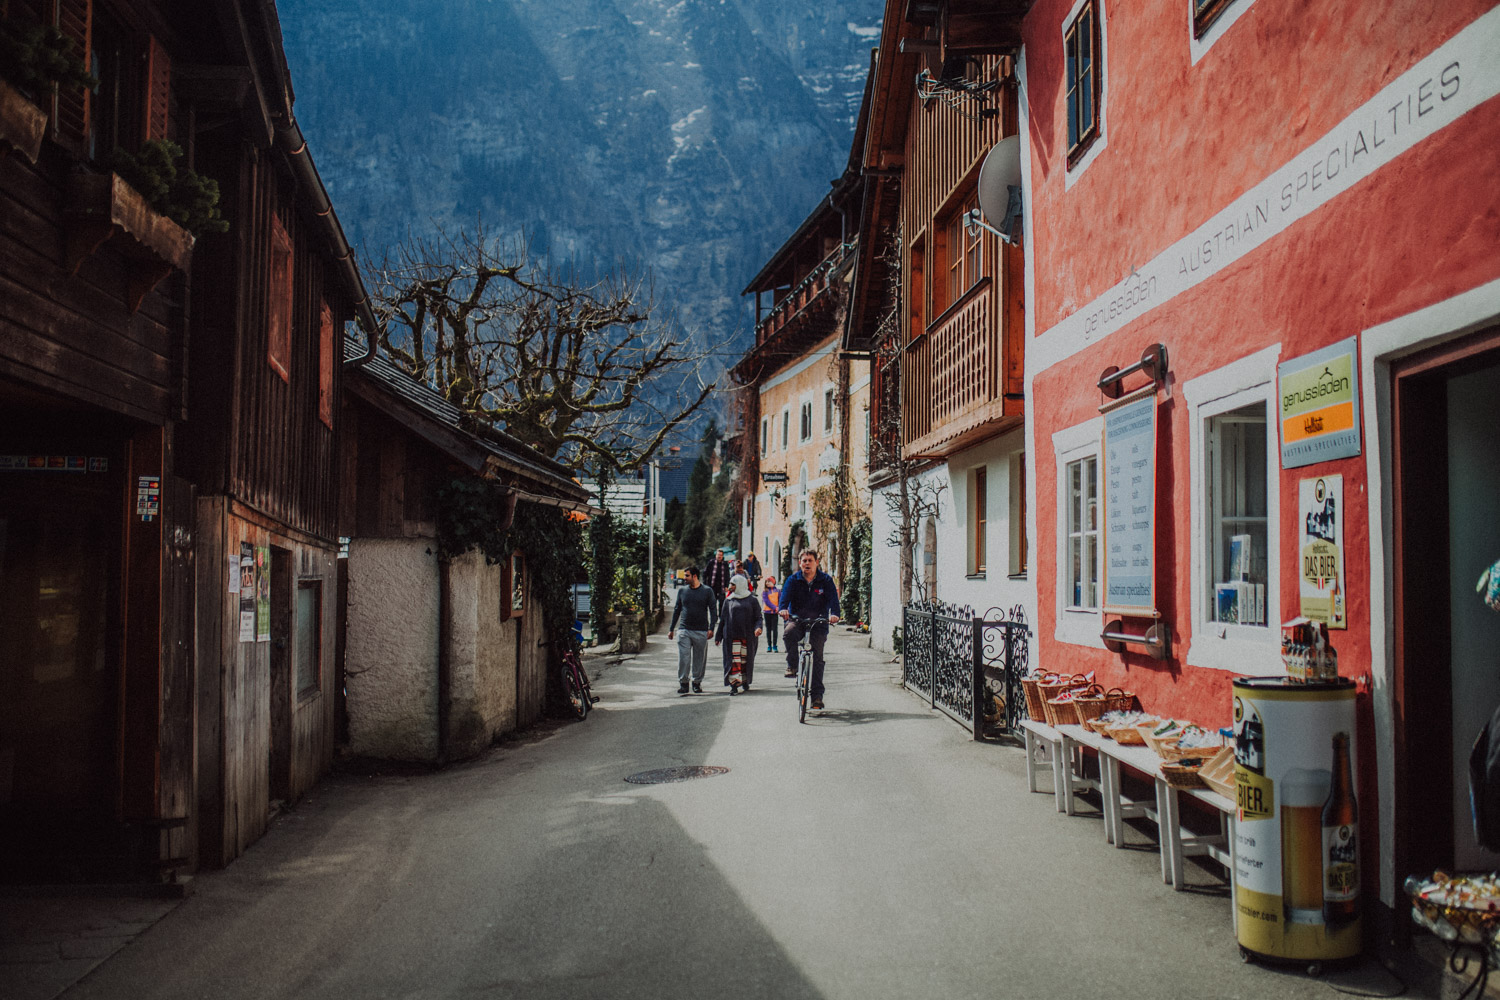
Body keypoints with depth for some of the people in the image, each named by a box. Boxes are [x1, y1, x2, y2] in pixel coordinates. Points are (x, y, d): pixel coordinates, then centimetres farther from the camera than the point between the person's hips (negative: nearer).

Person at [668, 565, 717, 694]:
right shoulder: (682, 590, 10)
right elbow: (676, 610, 16)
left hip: (701, 631, -1)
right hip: (684, 630, 1)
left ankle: (697, 683, 17)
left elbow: (713, 610, 2)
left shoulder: (707, 591, 2)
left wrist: (711, 628, -9)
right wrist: (671, 629, 14)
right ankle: (683, 683, 0)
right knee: (683, 658, -7)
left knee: (699, 659, 5)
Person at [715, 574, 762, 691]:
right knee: (732, 660, -8)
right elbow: (723, 619, 14)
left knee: (747, 660, 4)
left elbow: (758, 618, 4)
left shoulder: (752, 600, 6)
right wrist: (718, 636, 10)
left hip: (748, 636, -1)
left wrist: (758, 628, -17)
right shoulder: (728, 600, 13)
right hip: (731, 636, 1)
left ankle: (746, 682, 20)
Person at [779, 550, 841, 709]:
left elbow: (833, 598, -11)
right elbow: (786, 594, -13)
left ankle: (817, 695, 0)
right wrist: (783, 608, -35)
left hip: (818, 623, 0)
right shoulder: (793, 580, 3)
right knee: (788, 634, -34)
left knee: (817, 657, -6)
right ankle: (792, 665, -12)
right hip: (797, 620, 0)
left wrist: (834, 614, -31)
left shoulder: (825, 580, 1)